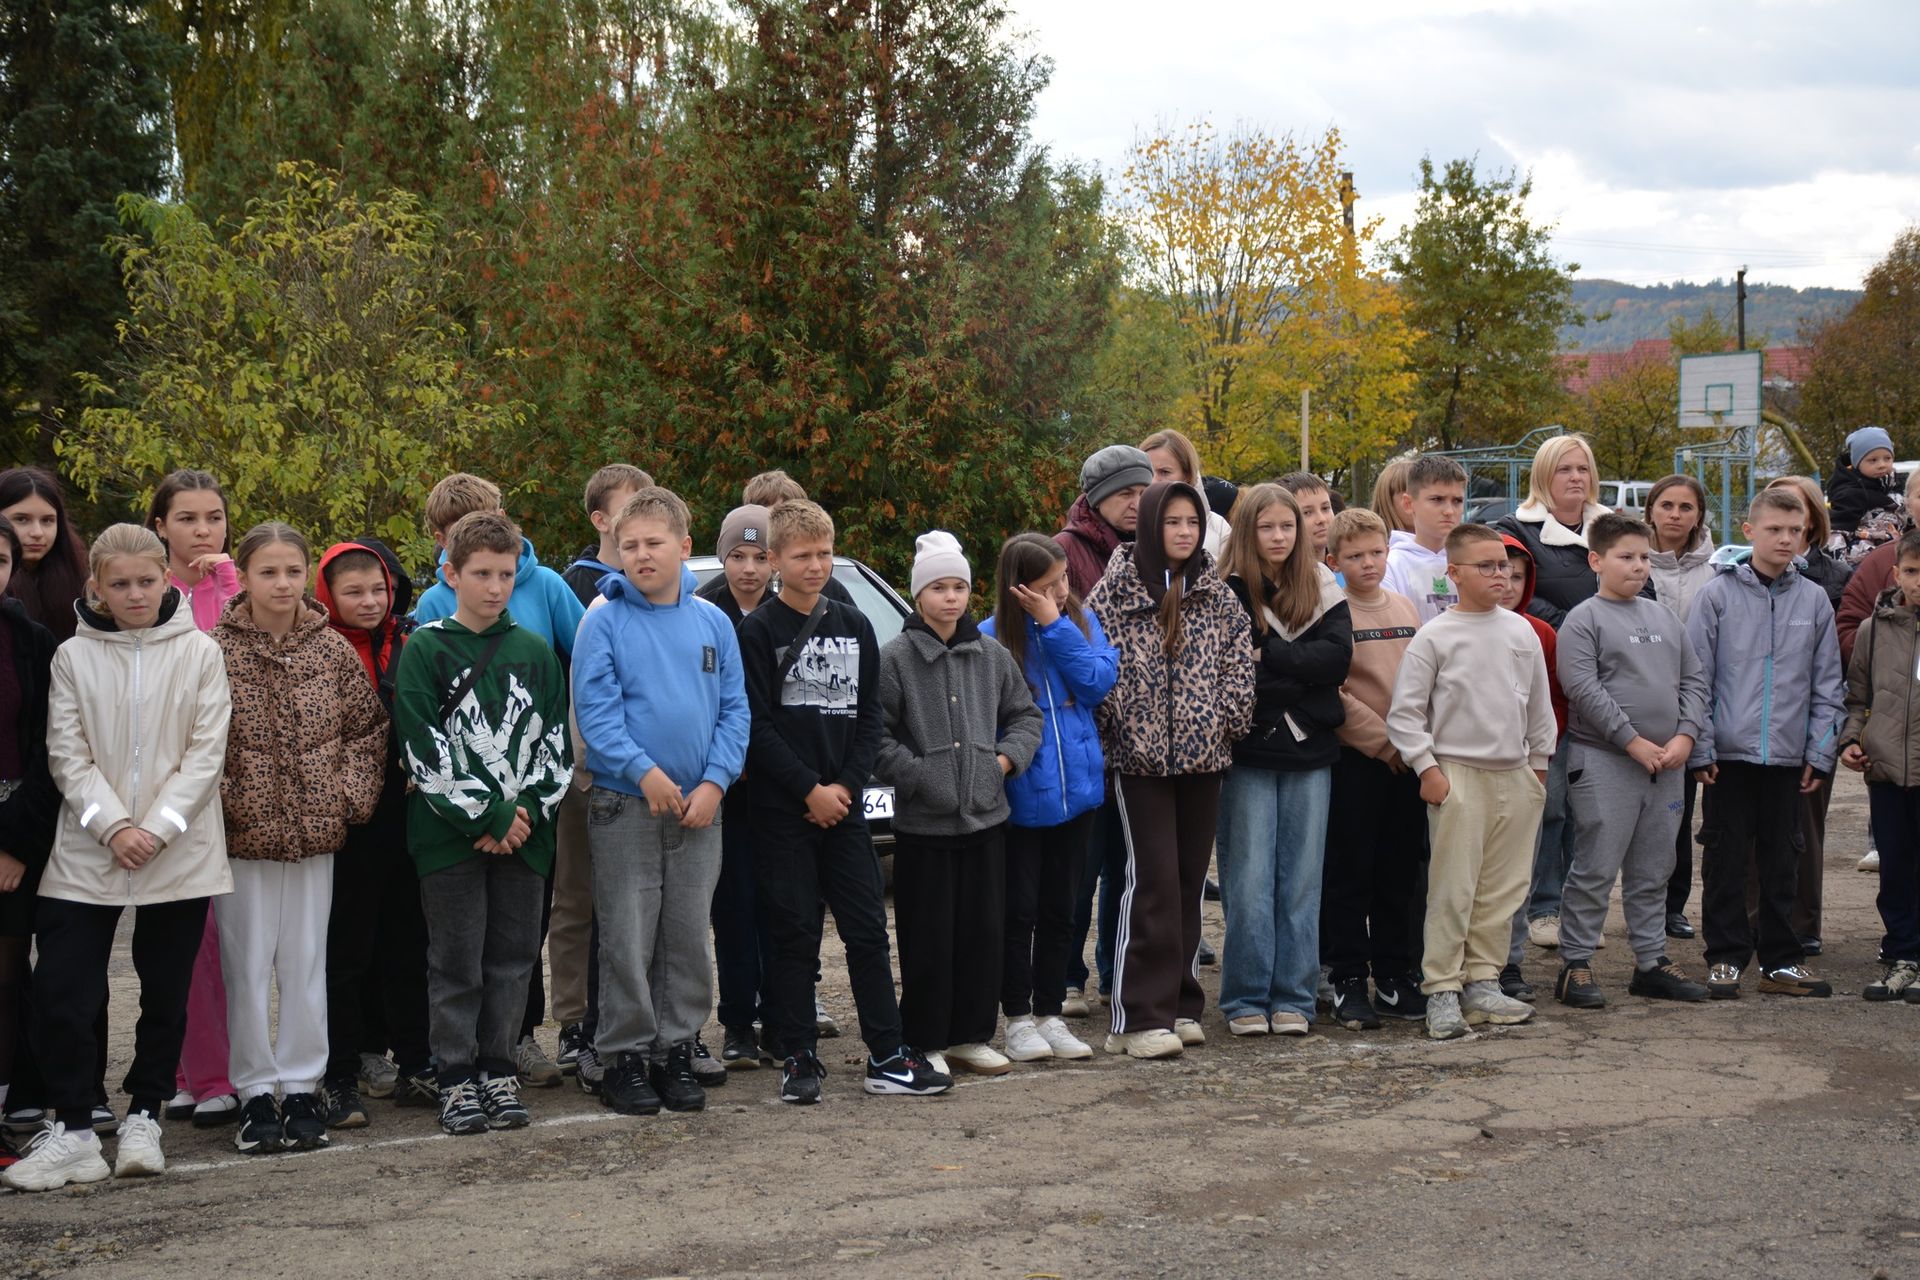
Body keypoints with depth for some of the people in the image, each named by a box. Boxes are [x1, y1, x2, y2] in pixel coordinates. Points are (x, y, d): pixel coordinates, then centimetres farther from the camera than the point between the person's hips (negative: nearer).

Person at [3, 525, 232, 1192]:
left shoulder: (199, 654, 1)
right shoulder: (72, 657, 4)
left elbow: (206, 753, -3)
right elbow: (67, 755, -1)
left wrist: (155, 828, -13)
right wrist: (113, 826, -14)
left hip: (180, 854, 0)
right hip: (87, 855, 1)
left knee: (166, 992, 8)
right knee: (60, 990, -5)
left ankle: (144, 1116, 24)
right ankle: (72, 1129, 6)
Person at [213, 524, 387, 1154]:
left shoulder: (332, 649, 4)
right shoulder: (216, 650, -5)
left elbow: (368, 725, 9)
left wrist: (350, 793, -1)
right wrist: (220, 799, -11)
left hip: (314, 830, 2)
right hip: (242, 832, -2)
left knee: (307, 963, 7)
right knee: (247, 965, 3)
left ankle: (302, 1087, 17)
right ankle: (256, 1092, 14)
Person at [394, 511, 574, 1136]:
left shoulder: (534, 652, 10)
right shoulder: (425, 650, -2)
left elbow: (556, 741, 9)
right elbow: (424, 750, -8)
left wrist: (528, 811, -6)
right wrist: (486, 816, -12)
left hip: (524, 833, 3)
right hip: (450, 833, -3)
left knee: (513, 956, 7)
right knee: (456, 961, 2)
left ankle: (498, 1068, 18)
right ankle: (456, 1078, 10)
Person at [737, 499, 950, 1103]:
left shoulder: (854, 626, 11)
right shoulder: (758, 630, -3)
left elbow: (869, 716, 9)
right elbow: (755, 726, -8)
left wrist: (846, 786, -4)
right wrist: (810, 788, -12)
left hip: (843, 803, 4)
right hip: (782, 807, -4)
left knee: (868, 927, 3)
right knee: (794, 933, 0)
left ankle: (887, 1055, 9)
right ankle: (800, 1058, 9)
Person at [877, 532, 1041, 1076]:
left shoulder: (992, 656, 9)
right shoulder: (894, 659, -4)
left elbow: (1025, 714, 18)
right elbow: (876, 737, -8)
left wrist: (1009, 757, 1)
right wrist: (919, 776, -15)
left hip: (986, 817, 5)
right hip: (924, 824, -4)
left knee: (986, 933, 9)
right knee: (928, 940, 0)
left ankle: (970, 1036, 21)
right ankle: (925, 1044, 10)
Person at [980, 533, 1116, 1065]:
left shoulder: (1082, 622, 3)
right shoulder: (991, 638, -10)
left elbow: (1099, 682, -12)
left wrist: (1055, 625, -14)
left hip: (1076, 790, 4)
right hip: (1020, 797, -4)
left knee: (1060, 910, 12)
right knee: (1019, 911, 5)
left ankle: (1051, 1015, 22)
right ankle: (1018, 1020, 16)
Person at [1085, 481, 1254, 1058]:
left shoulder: (1216, 594, 9)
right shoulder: (1116, 589, -2)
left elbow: (1240, 659, 7)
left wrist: (1228, 722, -4)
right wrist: (1103, 742, -7)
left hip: (1203, 753, 4)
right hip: (1139, 755, -4)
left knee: (1189, 881, 8)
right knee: (1153, 880, -9)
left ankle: (1179, 1004, 18)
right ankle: (1141, 1016, -5)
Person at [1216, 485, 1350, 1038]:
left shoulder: (1323, 594, 9)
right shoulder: (1225, 594, -1)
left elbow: (1338, 655, -7)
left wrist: (1267, 655, -13)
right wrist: (1301, 675, -11)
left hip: (1310, 752, 3)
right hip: (1248, 756, -3)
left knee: (1301, 881, 6)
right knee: (1249, 882, -1)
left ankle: (1293, 999, 13)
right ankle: (1246, 1001, 8)